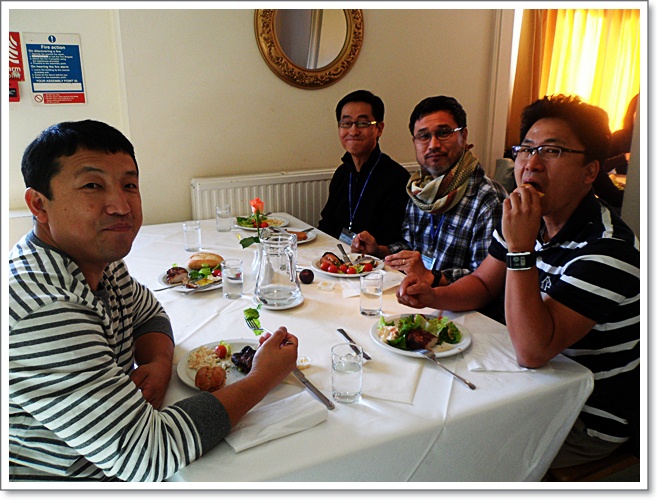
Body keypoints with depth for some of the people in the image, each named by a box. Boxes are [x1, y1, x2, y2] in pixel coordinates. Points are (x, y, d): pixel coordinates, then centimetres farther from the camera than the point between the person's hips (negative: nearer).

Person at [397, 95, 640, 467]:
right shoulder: (533, 220, -2)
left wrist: (520, 249, -38)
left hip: (590, 420, -7)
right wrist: (432, 296, -12)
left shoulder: (606, 248, -28)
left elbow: (533, 351, -34)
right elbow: (482, 284, 8)